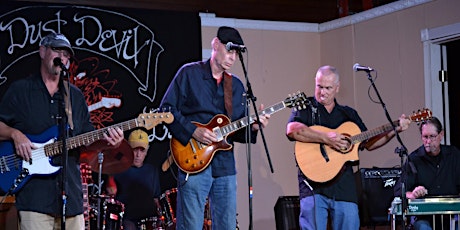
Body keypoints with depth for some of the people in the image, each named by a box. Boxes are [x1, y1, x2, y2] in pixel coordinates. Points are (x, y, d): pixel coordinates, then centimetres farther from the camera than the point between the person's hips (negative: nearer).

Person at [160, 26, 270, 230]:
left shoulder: (236, 85, 17)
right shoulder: (189, 73, 1)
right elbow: (166, 109, -4)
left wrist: (252, 127, -3)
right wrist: (192, 131, -15)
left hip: (225, 165, 5)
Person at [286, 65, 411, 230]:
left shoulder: (348, 114, 20)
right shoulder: (305, 108, 5)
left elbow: (368, 143, 22)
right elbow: (292, 130, -16)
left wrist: (395, 130, 11)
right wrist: (326, 138, -22)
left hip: (344, 186, 4)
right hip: (313, 185, -4)